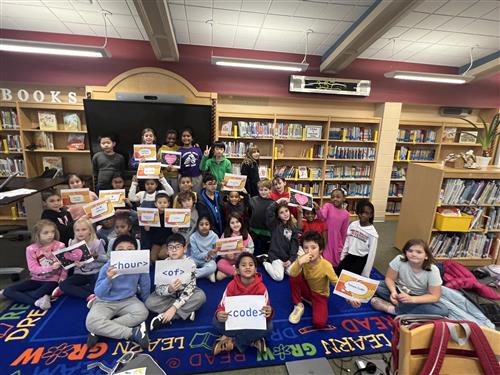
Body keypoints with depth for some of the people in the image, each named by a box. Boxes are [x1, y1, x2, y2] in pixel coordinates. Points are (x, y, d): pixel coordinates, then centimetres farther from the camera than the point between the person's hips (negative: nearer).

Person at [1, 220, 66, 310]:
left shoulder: (60, 246, -12)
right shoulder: (31, 249, -8)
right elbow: (33, 269, -13)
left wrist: (63, 277, -20)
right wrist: (51, 267, -29)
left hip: (53, 280, -4)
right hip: (37, 279, 4)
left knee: (36, 294, -30)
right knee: (8, 291, -11)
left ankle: (19, 295, 1)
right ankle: (37, 301, -21)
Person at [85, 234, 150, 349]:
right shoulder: (107, 268, -16)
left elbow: (145, 287, -1)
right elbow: (99, 294, -15)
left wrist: (146, 303, 10)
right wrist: (108, 279, -32)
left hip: (128, 301, 1)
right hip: (105, 302, 0)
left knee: (142, 312, -28)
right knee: (91, 323, -29)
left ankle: (99, 331, -17)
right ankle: (133, 333, -24)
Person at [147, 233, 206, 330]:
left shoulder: (190, 263, -22)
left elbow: (189, 288, -26)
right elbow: (158, 289, -21)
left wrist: (174, 307, -34)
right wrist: (169, 289, -44)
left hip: (185, 294, -1)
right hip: (168, 295, 2)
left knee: (201, 296, -30)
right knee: (150, 302, -24)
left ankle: (164, 316, -22)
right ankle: (186, 312, -19)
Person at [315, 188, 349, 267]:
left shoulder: (346, 214, 0)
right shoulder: (328, 206, -6)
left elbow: (344, 232, 7)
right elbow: (322, 217, -26)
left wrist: (342, 246, 12)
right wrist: (317, 209, -46)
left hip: (337, 242, 3)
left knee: (336, 262, 15)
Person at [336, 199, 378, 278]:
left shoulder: (372, 233, -13)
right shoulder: (353, 225, -2)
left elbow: (372, 254, -11)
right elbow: (347, 242, 6)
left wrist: (365, 274, -10)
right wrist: (342, 257, 7)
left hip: (362, 259, -4)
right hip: (350, 255, 4)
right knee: (337, 273, -3)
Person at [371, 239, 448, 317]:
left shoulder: (432, 270, -22)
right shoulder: (399, 260, -22)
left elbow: (435, 296, -18)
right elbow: (389, 278, -12)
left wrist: (412, 299, -33)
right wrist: (393, 291, -33)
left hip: (419, 298, 1)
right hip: (399, 291, 0)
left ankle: (393, 309, -27)